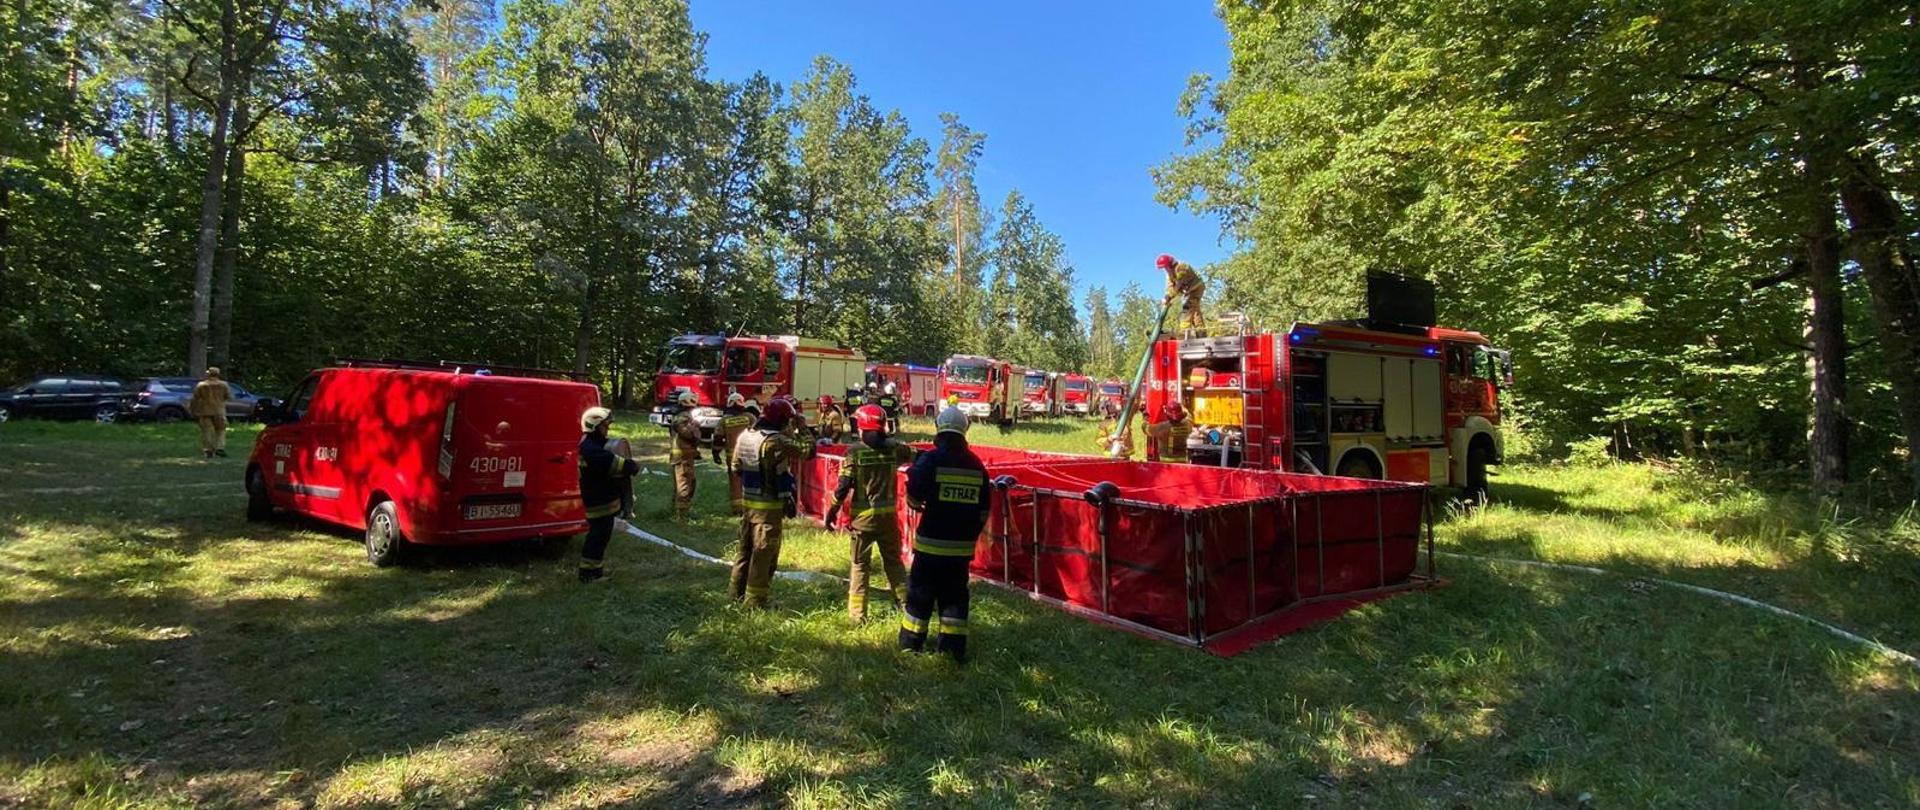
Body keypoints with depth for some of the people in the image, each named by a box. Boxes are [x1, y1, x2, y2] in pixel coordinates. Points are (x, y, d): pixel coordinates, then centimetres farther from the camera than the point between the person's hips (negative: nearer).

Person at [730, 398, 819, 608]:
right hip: (770, 506, -8)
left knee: (745, 547, 19)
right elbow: (807, 450, -17)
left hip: (748, 502, 8)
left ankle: (736, 591, 30)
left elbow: (736, 466, 12)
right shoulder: (777, 442, -21)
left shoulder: (745, 436, 3)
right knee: (764, 553, 3)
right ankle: (755, 599, 9)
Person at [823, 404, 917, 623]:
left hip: (863, 516, -2)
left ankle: (857, 613, 9)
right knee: (893, 561, 18)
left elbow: (843, 486, -12)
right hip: (888, 515, 3)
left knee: (860, 565, 8)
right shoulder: (894, 448, -3)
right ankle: (905, 602, 20)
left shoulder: (855, 452, -11)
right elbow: (916, 456, 16)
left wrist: (832, 512, -3)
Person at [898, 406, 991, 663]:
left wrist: (917, 504, 9)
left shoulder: (931, 459, -11)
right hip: (962, 545, 4)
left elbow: (913, 494, -14)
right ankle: (954, 648, 16)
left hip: (932, 543, -4)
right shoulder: (977, 465, 5)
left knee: (920, 593, 9)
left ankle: (910, 645, 17)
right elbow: (983, 509, 9)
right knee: (955, 595, 14)